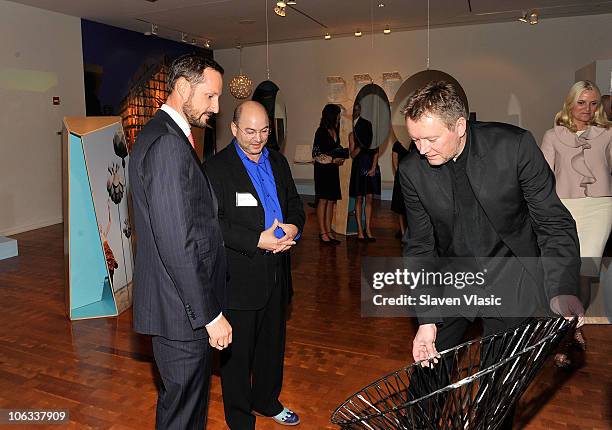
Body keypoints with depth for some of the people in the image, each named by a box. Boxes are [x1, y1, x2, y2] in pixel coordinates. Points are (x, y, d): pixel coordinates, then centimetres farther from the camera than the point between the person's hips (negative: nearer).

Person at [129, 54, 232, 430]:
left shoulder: (168, 135, 11)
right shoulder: (167, 144, -22)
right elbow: (177, 245, -26)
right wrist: (210, 315, -19)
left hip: (183, 302, 10)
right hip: (182, 310, -10)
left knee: (189, 396, 25)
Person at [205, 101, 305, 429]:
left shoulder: (278, 162, 9)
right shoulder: (216, 168, -11)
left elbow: (294, 203, 14)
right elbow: (214, 223, -19)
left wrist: (294, 227, -8)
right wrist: (258, 241, -24)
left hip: (276, 273, 7)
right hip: (240, 276, -6)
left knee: (272, 343, 22)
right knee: (238, 351, 9)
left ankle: (266, 400, 45)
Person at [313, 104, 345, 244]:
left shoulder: (335, 131, 12)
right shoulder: (321, 131, -11)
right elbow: (316, 154, -12)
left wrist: (341, 158, 2)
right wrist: (333, 160, -16)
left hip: (333, 169, 8)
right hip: (322, 169, -7)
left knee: (331, 201, 7)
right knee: (323, 200, -4)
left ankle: (328, 230, 14)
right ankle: (322, 232, 1)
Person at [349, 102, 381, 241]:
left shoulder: (368, 125, 7)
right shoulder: (351, 131, 2)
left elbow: (376, 150, 5)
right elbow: (352, 154, -3)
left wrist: (373, 168, -3)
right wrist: (361, 145, -21)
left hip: (371, 166, 2)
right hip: (359, 166, -2)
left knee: (369, 199, 4)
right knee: (359, 199, 1)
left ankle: (368, 230, 9)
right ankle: (360, 231, 5)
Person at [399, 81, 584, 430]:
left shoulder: (514, 146, -19)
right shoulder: (412, 170, -12)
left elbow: (554, 224, -13)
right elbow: (420, 246, -7)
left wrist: (563, 290, -28)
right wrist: (427, 318, -13)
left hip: (509, 281, -2)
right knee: (427, 365, 8)